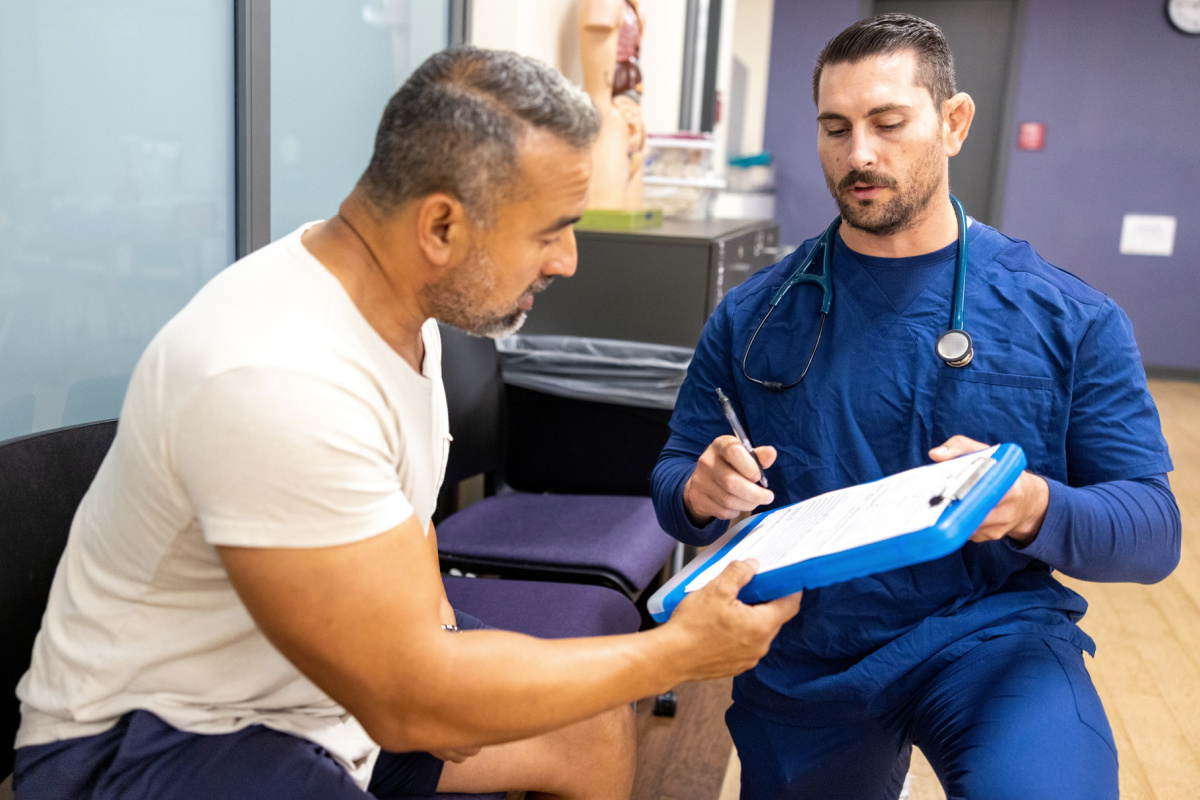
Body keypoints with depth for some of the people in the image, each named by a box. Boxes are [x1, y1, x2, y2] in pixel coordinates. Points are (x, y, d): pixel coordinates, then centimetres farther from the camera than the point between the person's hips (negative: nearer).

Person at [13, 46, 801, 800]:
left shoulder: (401, 305, -4)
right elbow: (407, 700, -29)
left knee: (594, 731, 9)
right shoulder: (277, 381, -33)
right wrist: (680, 652, -20)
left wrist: (436, 636, -5)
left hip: (334, 674, 9)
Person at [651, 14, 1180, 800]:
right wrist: (700, 493, -19)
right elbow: (674, 477, 5)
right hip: (802, 651, 3)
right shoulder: (751, 316, 0)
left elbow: (1154, 529, -4)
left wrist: (1035, 508, -26)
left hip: (991, 626, -2)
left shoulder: (1071, 318, -4)